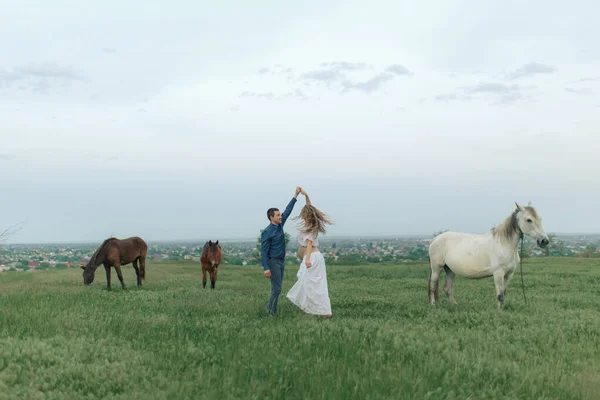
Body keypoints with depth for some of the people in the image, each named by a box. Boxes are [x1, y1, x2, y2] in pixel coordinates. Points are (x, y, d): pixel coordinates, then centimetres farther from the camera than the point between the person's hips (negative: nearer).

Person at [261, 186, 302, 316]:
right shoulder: (267, 232, -18)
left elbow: (288, 211, 8)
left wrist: (296, 195, 4)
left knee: (277, 288, 9)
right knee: (276, 288, -10)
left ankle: (272, 310, 13)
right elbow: (264, 251, -20)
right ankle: (271, 312, -3)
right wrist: (266, 268, -26)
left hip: (281, 262, 9)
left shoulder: (279, 225, 4)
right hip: (273, 263, -8)